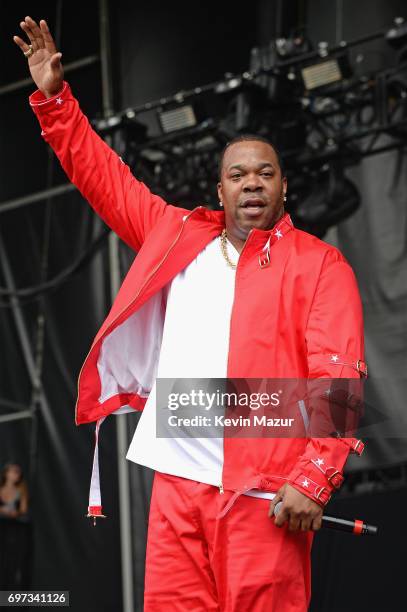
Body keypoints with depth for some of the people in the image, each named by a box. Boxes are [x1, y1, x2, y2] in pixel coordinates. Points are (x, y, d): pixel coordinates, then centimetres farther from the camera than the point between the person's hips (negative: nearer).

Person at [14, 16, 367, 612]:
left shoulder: (319, 265, 3)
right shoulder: (180, 237, 17)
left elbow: (339, 380, -5)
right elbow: (105, 178, 25)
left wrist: (313, 481, -14)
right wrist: (54, 98, 20)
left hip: (264, 491, -4)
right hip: (177, 478, 5)